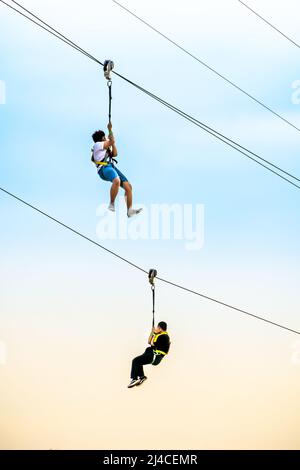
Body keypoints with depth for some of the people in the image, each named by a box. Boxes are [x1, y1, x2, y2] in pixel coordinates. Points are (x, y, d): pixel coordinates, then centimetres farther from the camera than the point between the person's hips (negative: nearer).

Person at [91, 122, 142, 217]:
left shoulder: (105, 148, 35)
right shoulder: (97, 144, 9)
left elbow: (114, 154, 27)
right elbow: (112, 141, 1)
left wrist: (113, 144, 27)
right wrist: (110, 130, 11)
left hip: (112, 167, 9)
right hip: (104, 168, -9)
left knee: (128, 186, -5)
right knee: (117, 181, -39)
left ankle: (130, 210, -8)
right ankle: (112, 204, -33)